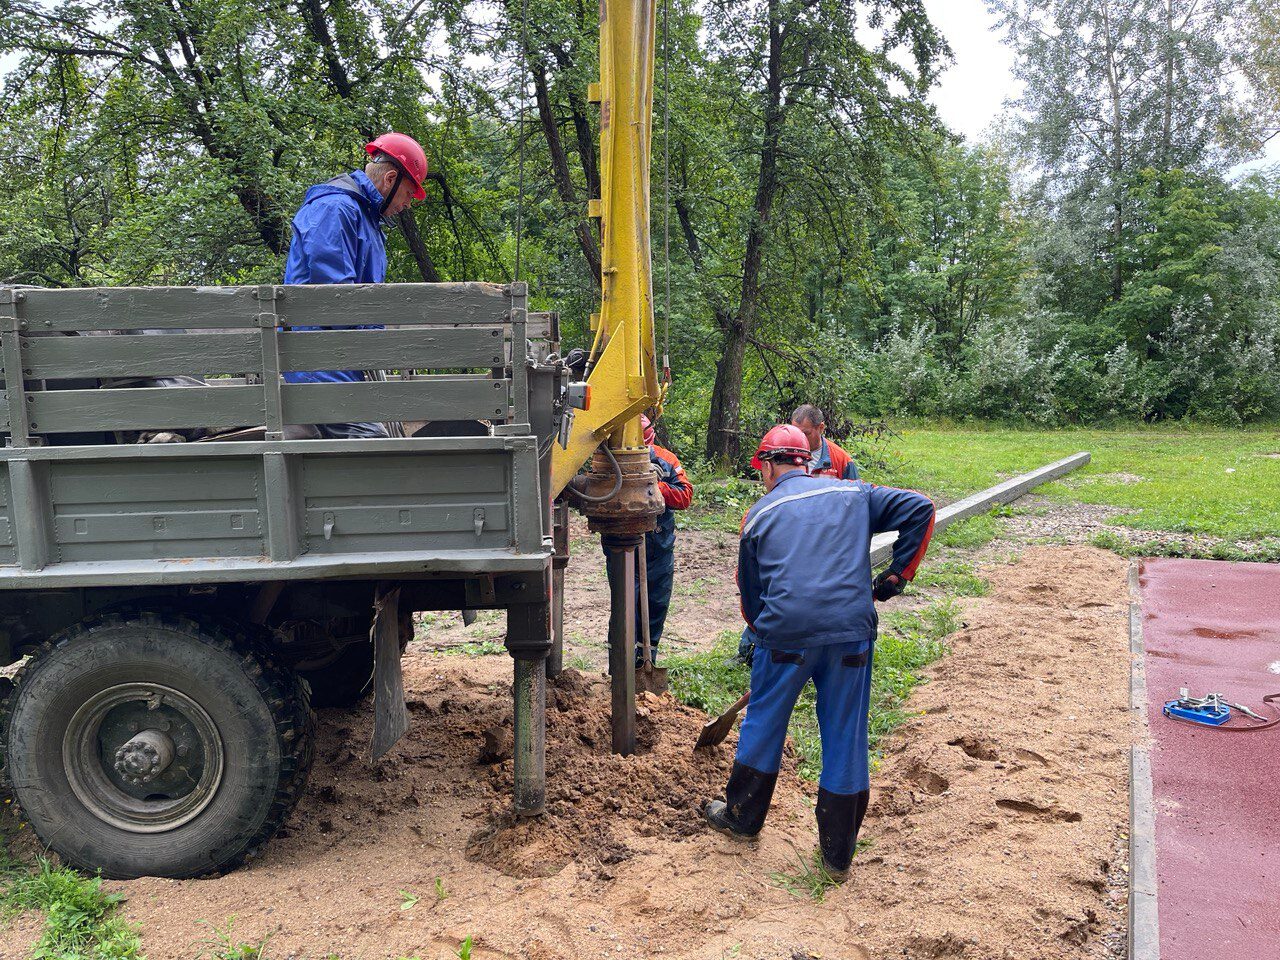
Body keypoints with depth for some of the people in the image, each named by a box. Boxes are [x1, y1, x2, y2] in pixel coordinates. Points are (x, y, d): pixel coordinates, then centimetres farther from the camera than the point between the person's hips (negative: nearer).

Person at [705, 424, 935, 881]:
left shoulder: (759, 514, 11)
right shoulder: (853, 493, 14)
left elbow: (749, 591, 15)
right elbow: (920, 509, 6)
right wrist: (898, 573, 9)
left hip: (785, 635, -1)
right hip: (852, 633, 1)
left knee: (763, 725, 18)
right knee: (846, 739, 11)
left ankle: (741, 817, 35)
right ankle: (837, 853, 21)